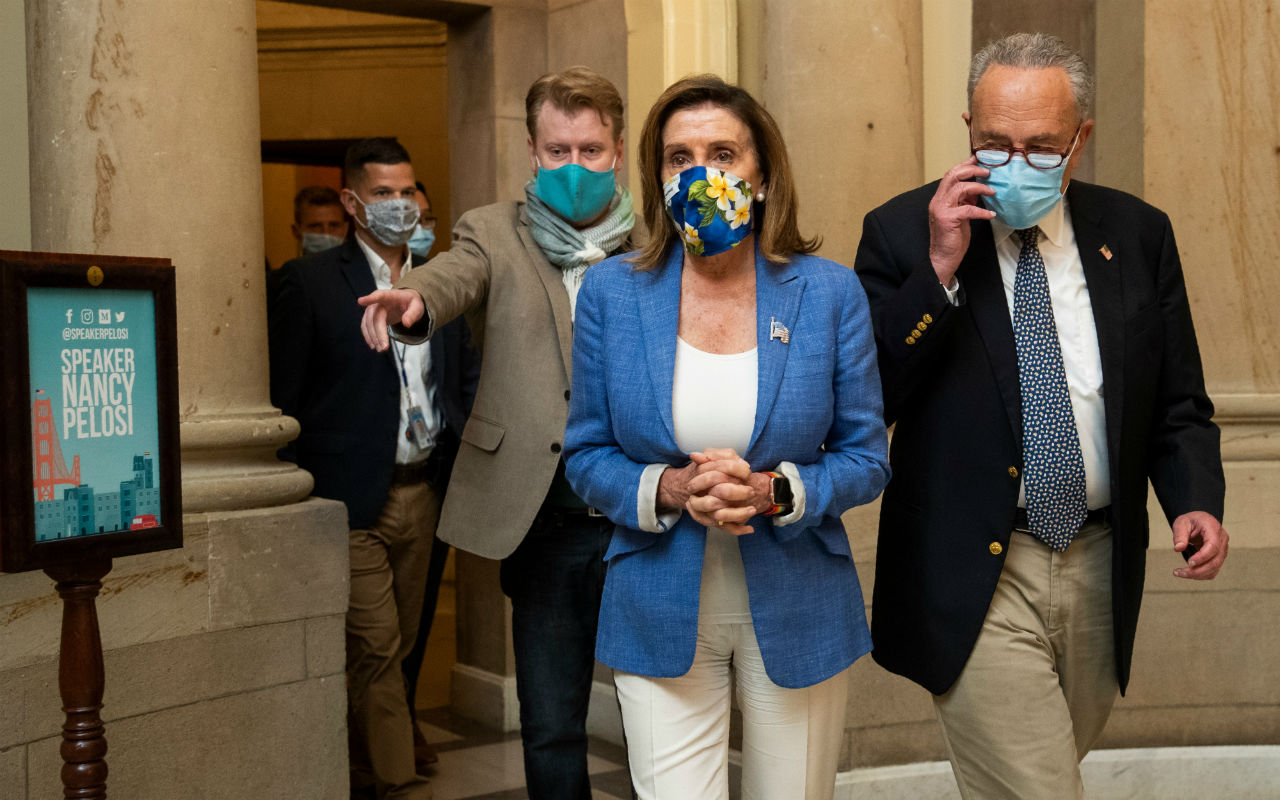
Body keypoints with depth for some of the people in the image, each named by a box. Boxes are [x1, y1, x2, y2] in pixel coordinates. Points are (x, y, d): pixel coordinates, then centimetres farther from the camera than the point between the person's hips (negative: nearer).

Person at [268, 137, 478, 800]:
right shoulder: (313, 282, -5)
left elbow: (464, 379, 18)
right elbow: (283, 400, -5)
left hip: (422, 491, 6)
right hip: (352, 497, -5)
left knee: (394, 646, 14)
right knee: (376, 647, -4)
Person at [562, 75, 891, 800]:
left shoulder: (830, 292, -4)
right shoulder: (612, 292, -2)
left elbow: (868, 460, -1)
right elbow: (587, 456, 2)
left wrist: (771, 491, -19)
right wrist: (669, 490, -17)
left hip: (798, 610, 1)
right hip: (660, 613, 0)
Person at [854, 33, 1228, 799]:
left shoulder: (1138, 235, 5)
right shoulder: (904, 232, -5)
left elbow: (1178, 407, 10)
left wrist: (1195, 500, -9)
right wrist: (938, 272, -19)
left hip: (1101, 572, 5)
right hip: (975, 581, -4)